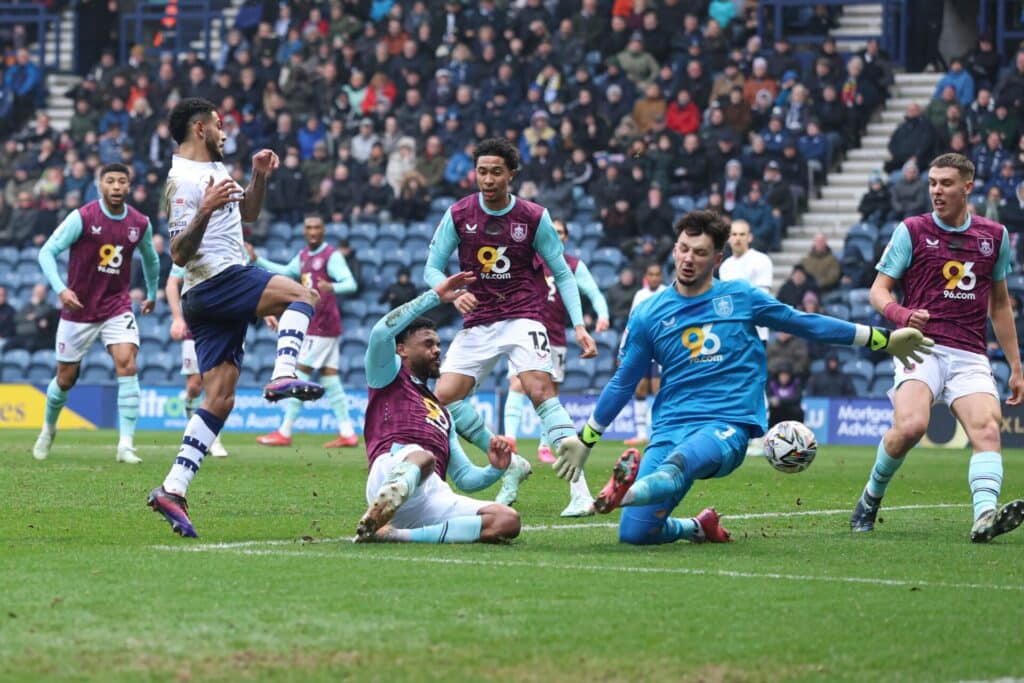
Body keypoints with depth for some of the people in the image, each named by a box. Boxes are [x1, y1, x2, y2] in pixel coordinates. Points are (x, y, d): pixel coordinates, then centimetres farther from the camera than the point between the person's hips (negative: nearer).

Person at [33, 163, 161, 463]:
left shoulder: (140, 224, -1)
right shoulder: (82, 218, -13)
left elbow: (150, 259, 20)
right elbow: (47, 252, -13)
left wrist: (152, 294, 29)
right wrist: (61, 289, -25)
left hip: (117, 307, 2)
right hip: (78, 309, -2)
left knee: (127, 364, -20)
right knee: (66, 378, 8)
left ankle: (126, 444, -20)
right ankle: (48, 427, 39)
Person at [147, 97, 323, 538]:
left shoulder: (216, 169, 19)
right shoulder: (183, 180, -11)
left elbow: (248, 213, 33)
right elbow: (179, 254, -17)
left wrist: (259, 177, 16)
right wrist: (205, 211, -31)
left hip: (218, 297, 9)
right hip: (216, 282, -9)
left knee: (219, 400, 2)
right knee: (303, 295, -14)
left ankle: (173, 489, -4)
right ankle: (283, 375, -31)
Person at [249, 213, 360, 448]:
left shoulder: (331, 256, -12)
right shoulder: (304, 256, 14)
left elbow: (350, 284, -22)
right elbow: (286, 272, 31)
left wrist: (332, 287, -42)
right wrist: (257, 260, 27)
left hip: (322, 327, -9)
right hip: (312, 326, 9)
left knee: (299, 375, -5)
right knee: (330, 379, 7)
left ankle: (284, 433, -1)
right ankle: (347, 433, 7)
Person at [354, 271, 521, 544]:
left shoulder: (442, 411, 40)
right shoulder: (389, 377, 23)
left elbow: (465, 477, 37)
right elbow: (380, 333, 0)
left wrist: (495, 469, 13)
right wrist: (435, 296, 4)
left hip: (433, 494, 7)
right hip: (391, 469, -7)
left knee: (508, 521, -18)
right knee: (421, 457, -41)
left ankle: (396, 534, -29)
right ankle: (369, 524, -63)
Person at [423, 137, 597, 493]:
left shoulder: (535, 217, -4)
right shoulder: (458, 215, -1)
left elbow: (562, 273, 4)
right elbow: (432, 269, 4)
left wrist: (579, 325, -7)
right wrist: (454, 294, -18)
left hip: (523, 316, -3)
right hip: (477, 322, 3)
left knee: (539, 387, -27)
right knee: (445, 396, -11)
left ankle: (568, 446, -33)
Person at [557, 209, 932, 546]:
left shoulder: (740, 297, 9)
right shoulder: (648, 315, 10)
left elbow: (807, 323, 17)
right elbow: (623, 383, 19)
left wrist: (884, 340, 18)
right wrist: (585, 439, 18)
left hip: (727, 426, -3)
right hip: (670, 429, 3)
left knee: (679, 459, -40)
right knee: (634, 533, -13)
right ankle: (697, 528, 17)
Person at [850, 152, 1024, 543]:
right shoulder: (912, 231, 6)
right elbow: (879, 290, 6)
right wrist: (901, 314, -18)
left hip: (970, 356, 3)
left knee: (987, 429, -23)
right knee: (910, 426, -26)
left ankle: (985, 515, -40)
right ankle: (872, 496, 0)